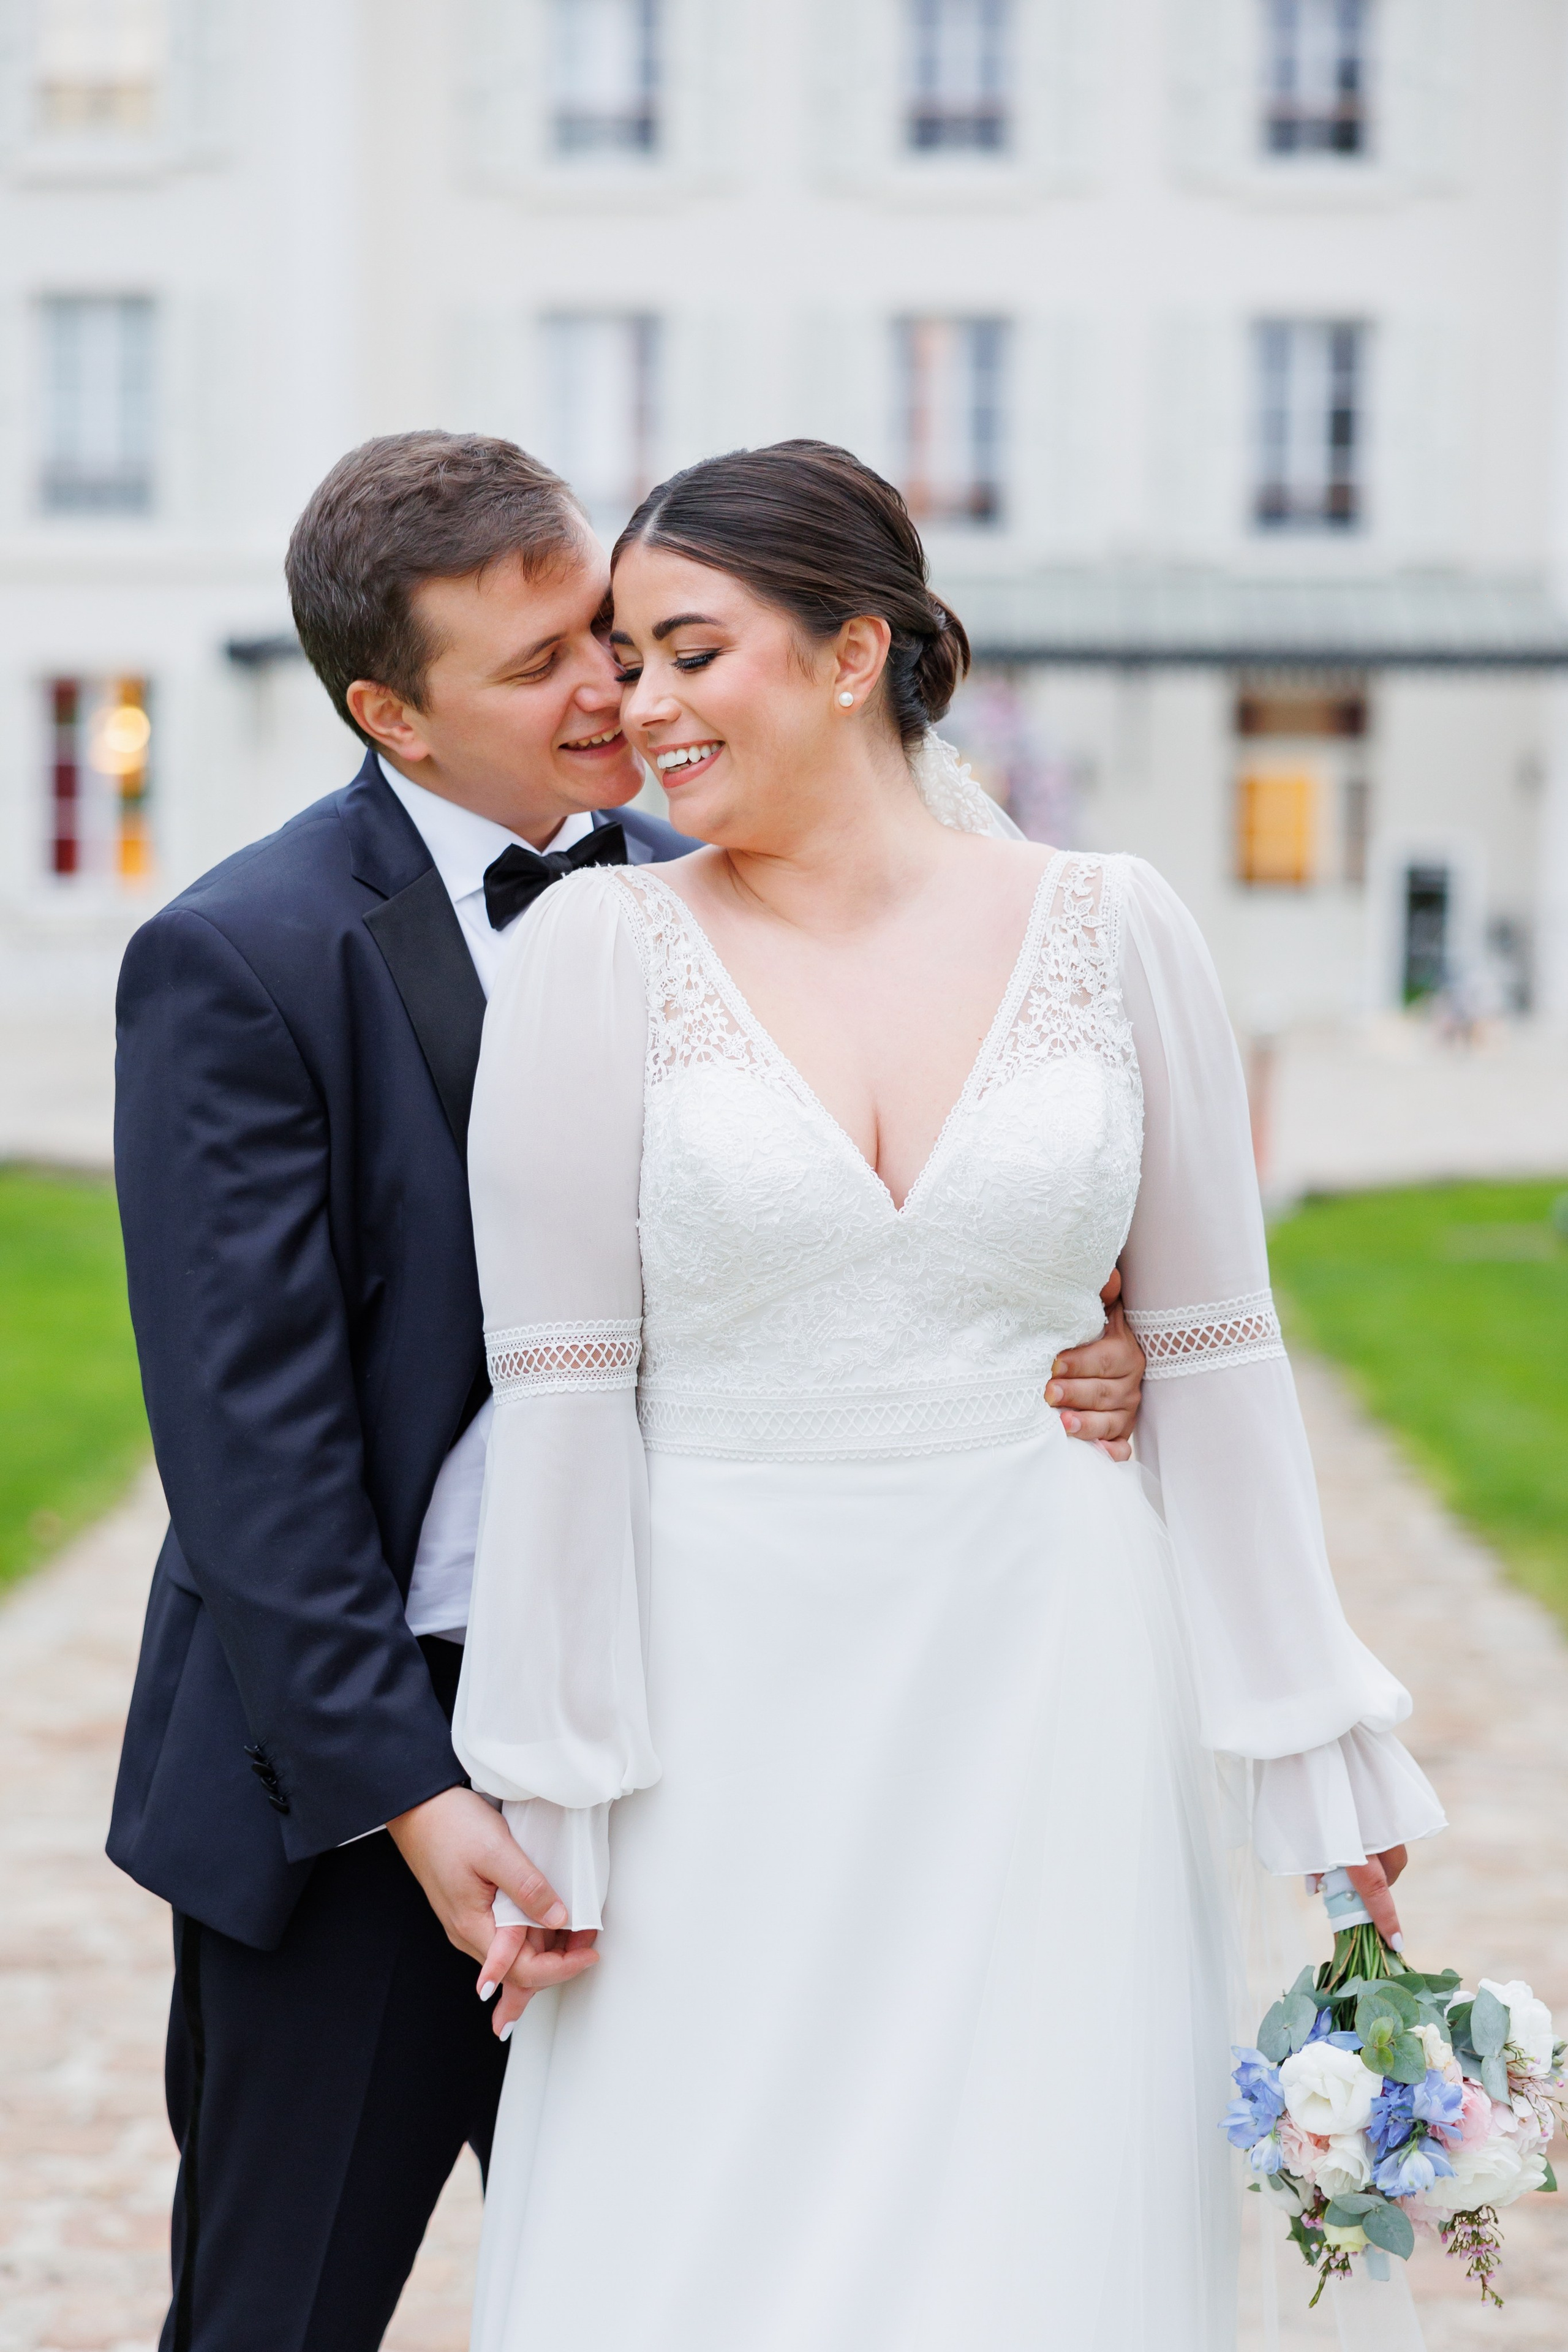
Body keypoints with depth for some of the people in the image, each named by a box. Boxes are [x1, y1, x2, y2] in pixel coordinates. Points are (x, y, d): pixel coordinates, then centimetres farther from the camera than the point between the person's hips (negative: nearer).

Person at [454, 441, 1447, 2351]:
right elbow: (562, 1391, -3)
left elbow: (1212, 1354, 5)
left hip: (1047, 1691, 1)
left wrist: (1320, 1756, 5)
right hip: (733, 1708, -1)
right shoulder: (601, 949, -2)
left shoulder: (1113, 931, 1)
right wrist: (549, 1800, -4)